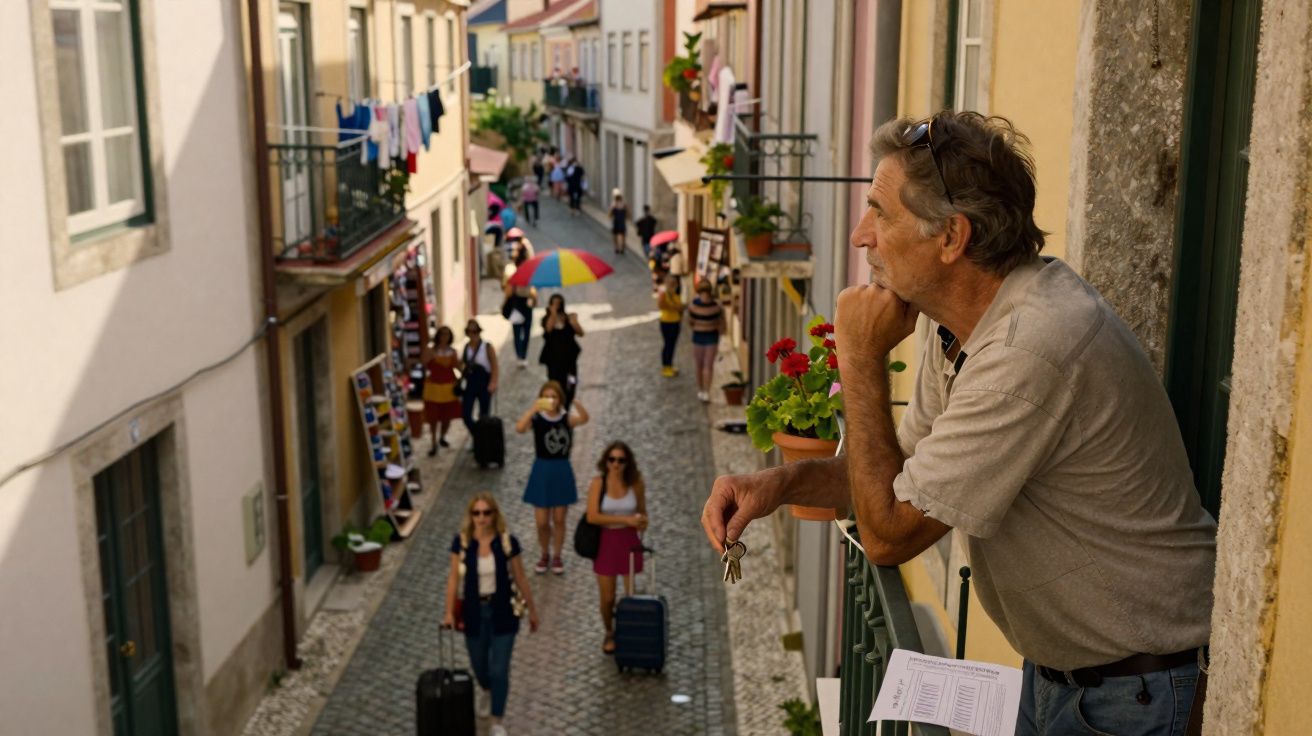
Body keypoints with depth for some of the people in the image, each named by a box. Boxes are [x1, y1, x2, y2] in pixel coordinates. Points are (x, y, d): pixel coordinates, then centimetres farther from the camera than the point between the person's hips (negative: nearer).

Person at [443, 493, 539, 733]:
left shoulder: (507, 542, -12)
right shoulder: (461, 542, -9)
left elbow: (520, 578, -3)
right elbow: (454, 577, -3)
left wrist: (532, 610, 3)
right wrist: (449, 612, -7)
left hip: (503, 612, -2)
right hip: (474, 611, 2)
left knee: (499, 670, -2)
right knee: (479, 663, 18)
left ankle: (497, 722, 13)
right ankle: (485, 690, 53)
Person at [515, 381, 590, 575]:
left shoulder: (567, 418, -5)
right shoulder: (536, 418, -7)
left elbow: (584, 419, -28)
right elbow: (519, 428, -28)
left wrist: (576, 403, -48)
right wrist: (533, 409, -37)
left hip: (562, 471, 1)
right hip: (541, 471, 0)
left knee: (559, 519, 10)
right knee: (542, 522, 4)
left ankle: (556, 556, 28)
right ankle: (545, 555, 29)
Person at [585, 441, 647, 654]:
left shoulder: (635, 483, -7)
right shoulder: (598, 482, -13)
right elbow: (592, 516, -20)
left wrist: (642, 521, -16)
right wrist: (625, 519, -26)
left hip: (629, 541, 1)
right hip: (605, 541, -1)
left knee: (631, 595, 5)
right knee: (607, 597, 8)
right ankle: (609, 634, 34)